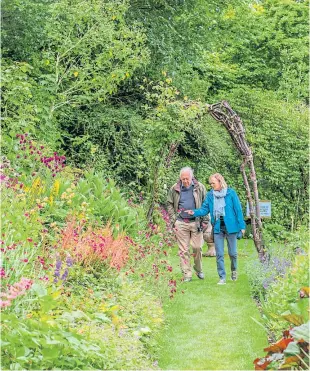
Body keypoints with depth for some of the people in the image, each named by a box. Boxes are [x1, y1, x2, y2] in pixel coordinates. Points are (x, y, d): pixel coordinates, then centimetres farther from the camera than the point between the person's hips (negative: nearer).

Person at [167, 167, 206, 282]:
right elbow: (170, 205, 10)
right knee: (183, 250, 2)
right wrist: (173, 220, 2)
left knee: (197, 247, 0)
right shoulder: (174, 189, 3)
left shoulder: (200, 188, 2)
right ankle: (187, 275, 8)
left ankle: (199, 269, 23)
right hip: (181, 223, 1)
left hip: (196, 222, -1)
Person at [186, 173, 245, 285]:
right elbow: (204, 209, 3)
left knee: (232, 252, 6)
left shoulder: (231, 193, -6)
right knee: (219, 254, 1)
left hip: (230, 226, -2)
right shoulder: (210, 195, 3)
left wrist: (241, 225, -6)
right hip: (218, 227, 2)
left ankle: (234, 270, 35)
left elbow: (238, 210, -4)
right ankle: (222, 278, 9)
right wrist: (194, 212, -17)